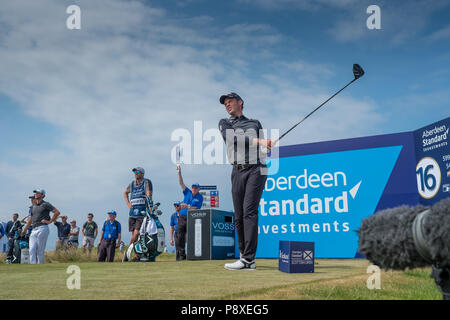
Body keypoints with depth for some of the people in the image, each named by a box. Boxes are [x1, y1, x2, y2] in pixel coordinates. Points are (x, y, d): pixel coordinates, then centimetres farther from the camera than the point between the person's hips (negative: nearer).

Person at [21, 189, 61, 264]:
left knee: (40, 251, -4)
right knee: (32, 250, -6)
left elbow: (57, 212, -8)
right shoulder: (33, 206, 20)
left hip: (42, 229, -7)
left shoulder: (45, 204, -1)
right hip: (34, 229, 7)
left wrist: (50, 221, -8)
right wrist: (24, 229, 30)